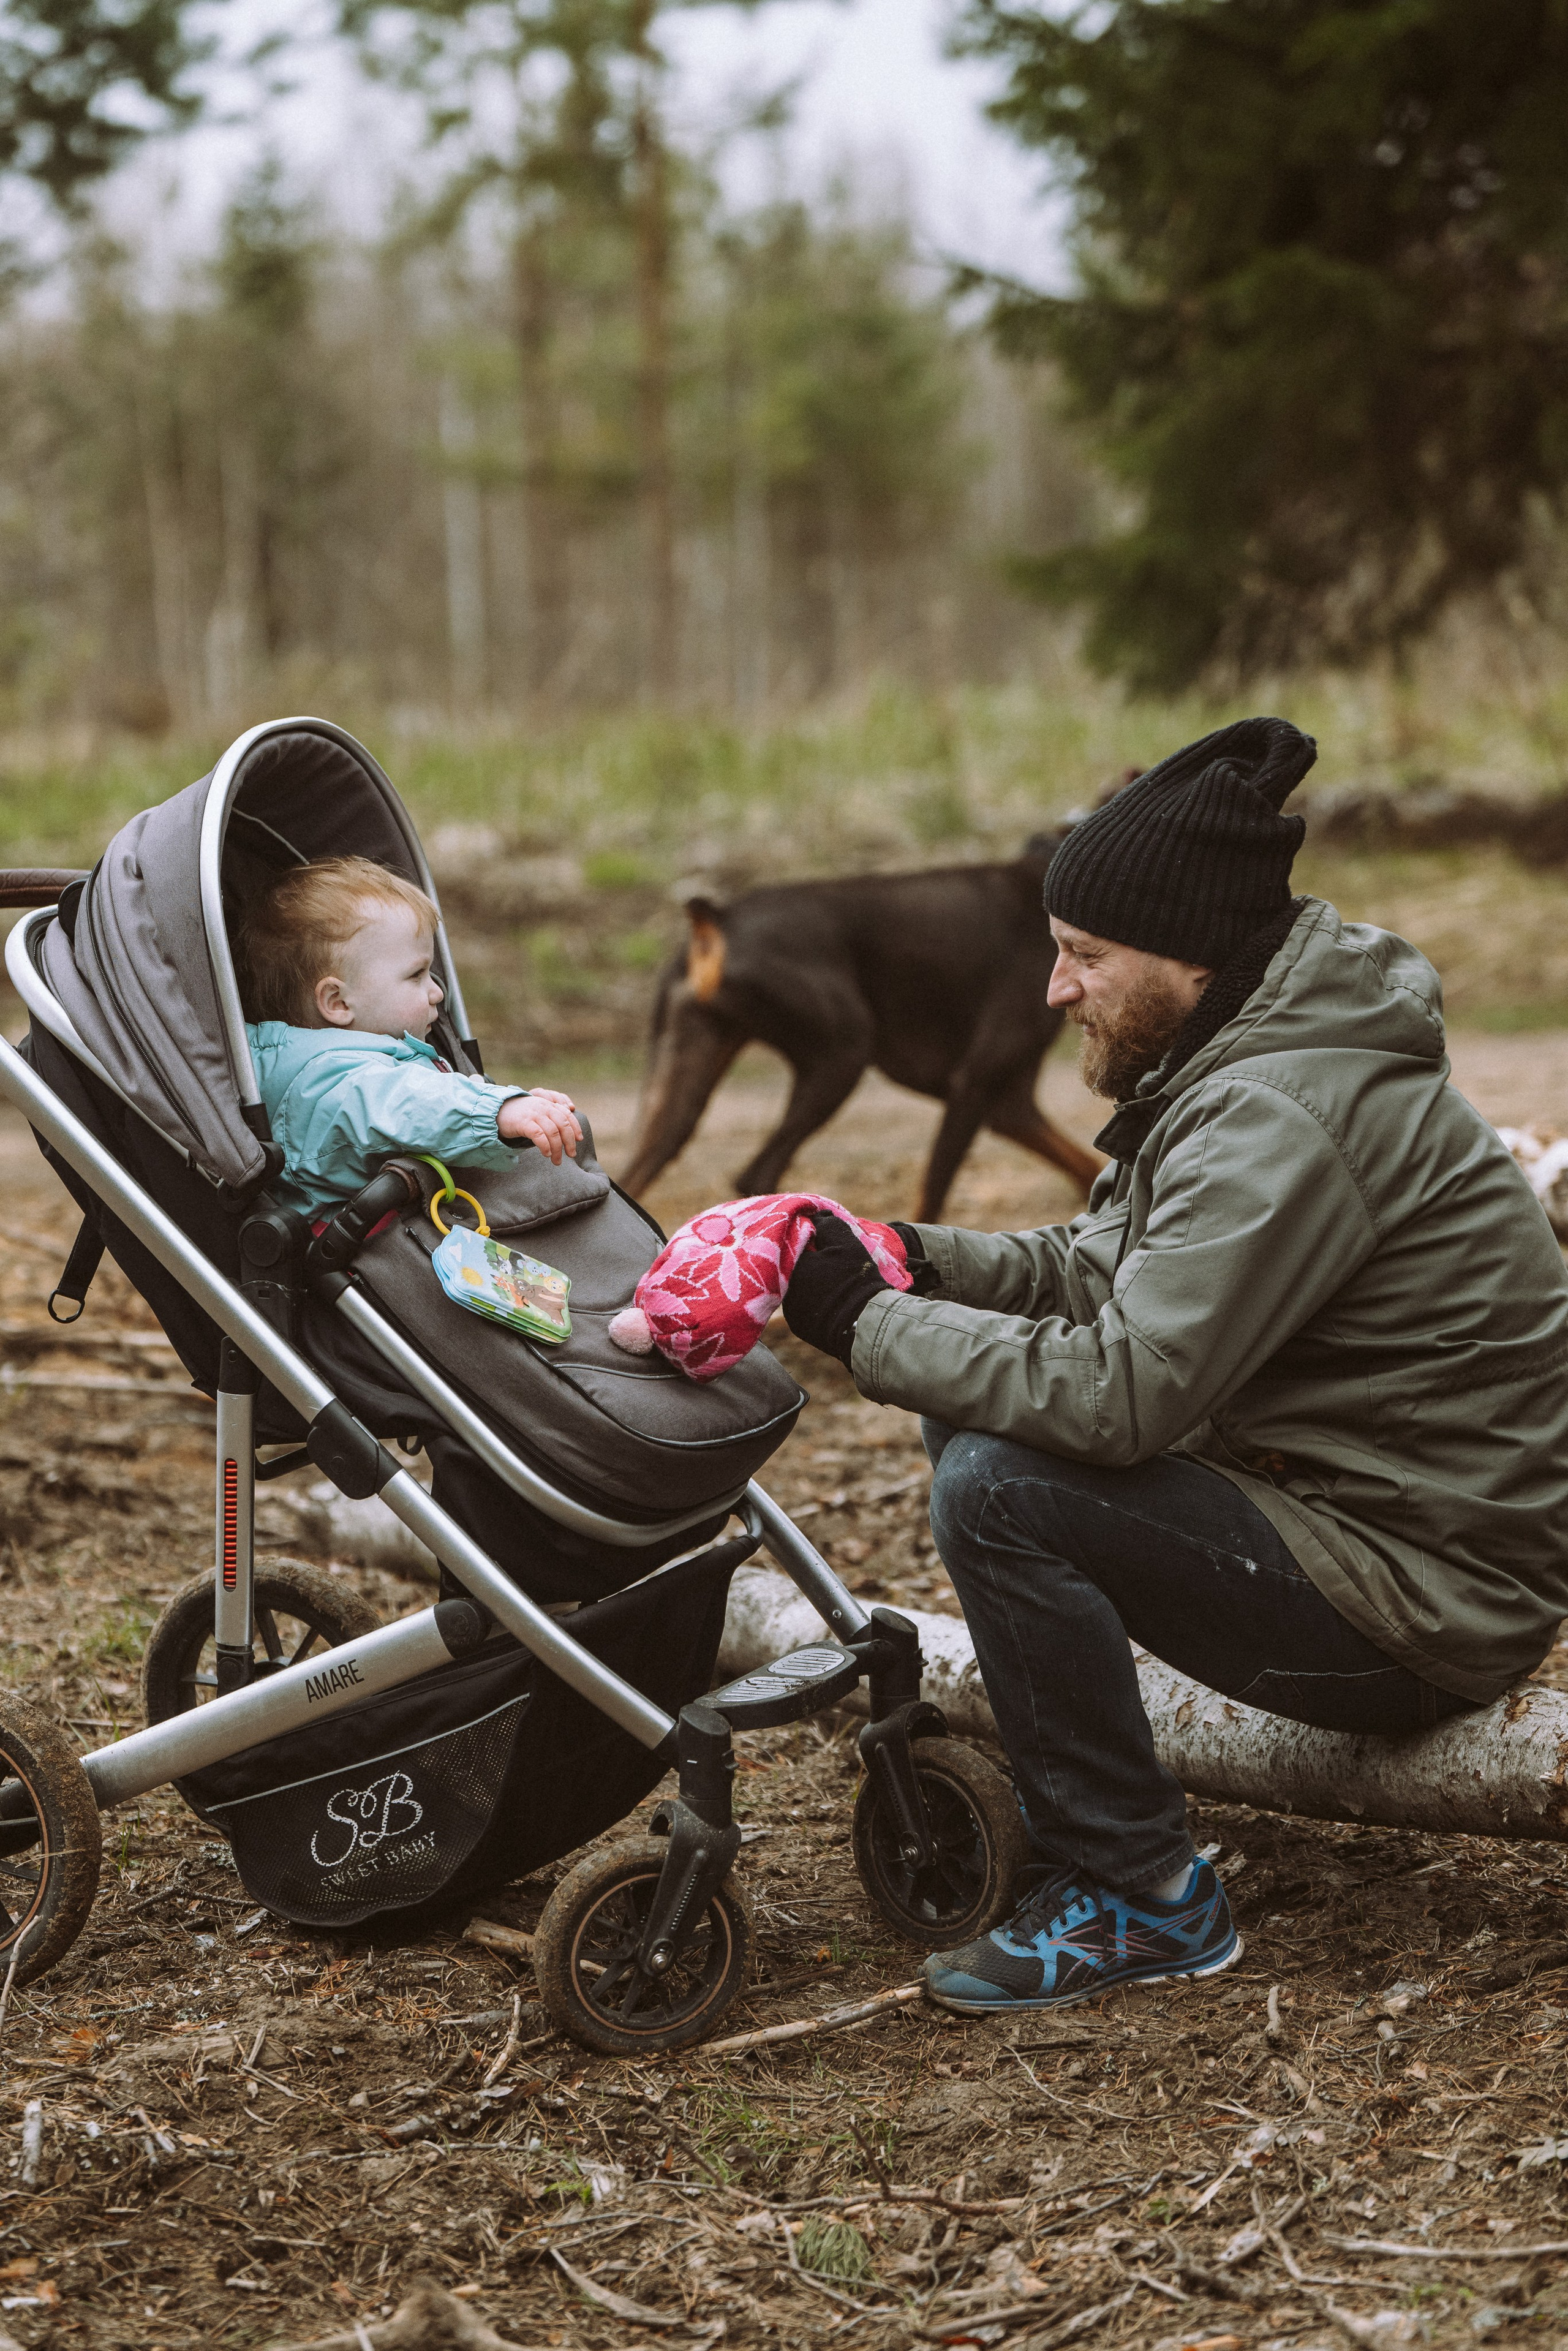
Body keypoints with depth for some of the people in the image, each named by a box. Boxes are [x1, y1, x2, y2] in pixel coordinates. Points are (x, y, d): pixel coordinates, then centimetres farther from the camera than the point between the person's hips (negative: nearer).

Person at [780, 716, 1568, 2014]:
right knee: (983, 1403, 10)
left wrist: (871, 1325, -18)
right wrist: (917, 1261, -2)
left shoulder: (1281, 1122, -25)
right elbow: (1102, 1266, 15)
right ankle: (1069, 1807, 19)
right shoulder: (1242, 1059, 8)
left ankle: (1141, 1900, -8)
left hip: (1423, 1613, -10)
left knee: (998, 1490, -22)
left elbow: (1123, 1393, -29)